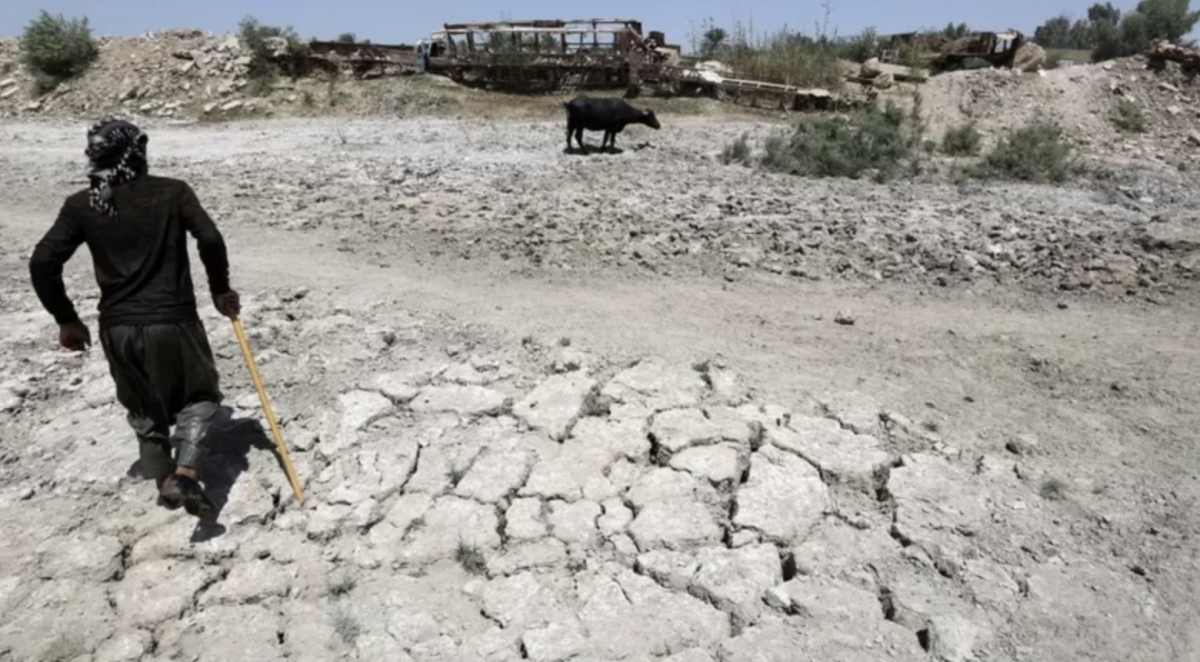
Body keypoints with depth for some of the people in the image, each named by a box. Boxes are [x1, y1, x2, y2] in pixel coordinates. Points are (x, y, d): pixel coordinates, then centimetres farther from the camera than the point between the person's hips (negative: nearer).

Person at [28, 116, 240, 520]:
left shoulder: (81, 205, 2)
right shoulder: (172, 191, -4)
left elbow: (43, 263, -2)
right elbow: (210, 239, -14)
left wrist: (65, 319, 10)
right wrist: (220, 290, 1)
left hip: (118, 327, 3)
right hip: (173, 320, -3)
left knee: (144, 409, 22)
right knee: (199, 396, 14)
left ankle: (164, 481, 29)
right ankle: (186, 475, -5)